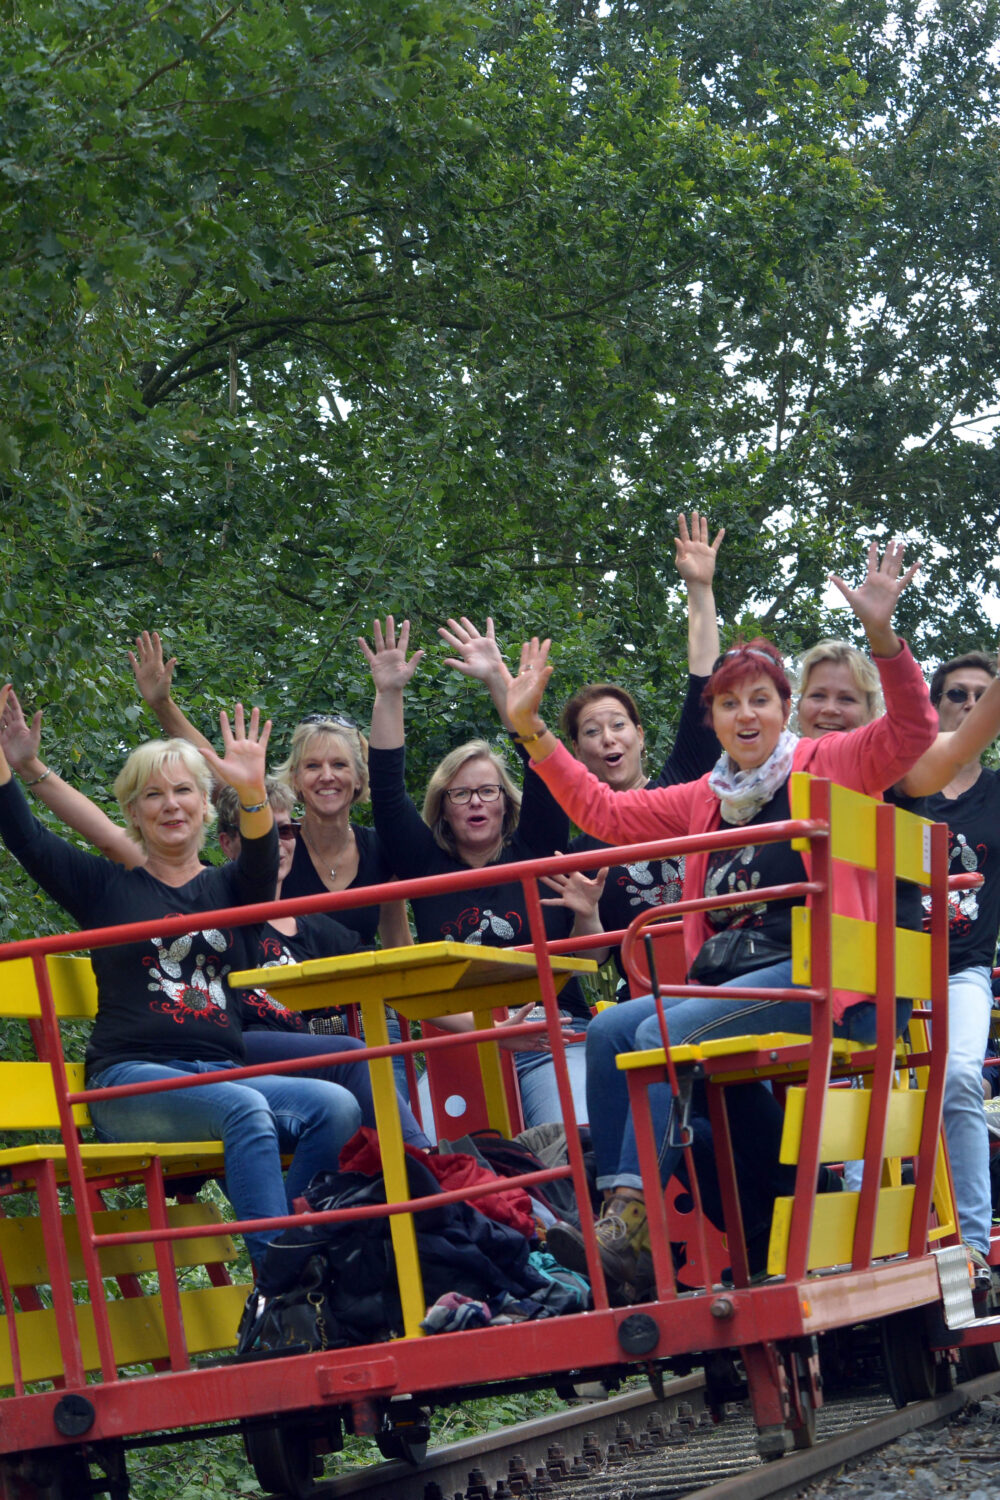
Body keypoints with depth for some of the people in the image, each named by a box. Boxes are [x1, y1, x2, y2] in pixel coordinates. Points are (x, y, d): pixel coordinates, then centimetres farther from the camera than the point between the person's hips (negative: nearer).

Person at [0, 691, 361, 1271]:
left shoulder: (227, 890, 19)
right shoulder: (108, 886, 17)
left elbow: (261, 862, -4)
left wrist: (253, 793, -25)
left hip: (222, 1071, 3)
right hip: (131, 1080, -3)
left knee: (338, 1108, -26)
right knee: (244, 1108, -35)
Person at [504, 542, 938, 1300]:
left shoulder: (828, 766, 7)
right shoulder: (706, 800, 23)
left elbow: (911, 732, -9)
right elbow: (604, 811, 23)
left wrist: (882, 636, -24)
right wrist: (532, 730, 16)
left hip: (820, 980, -7)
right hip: (729, 984, 7)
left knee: (662, 1034, -28)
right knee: (609, 1030, -17)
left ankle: (631, 1227, -35)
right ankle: (616, 1211, -24)